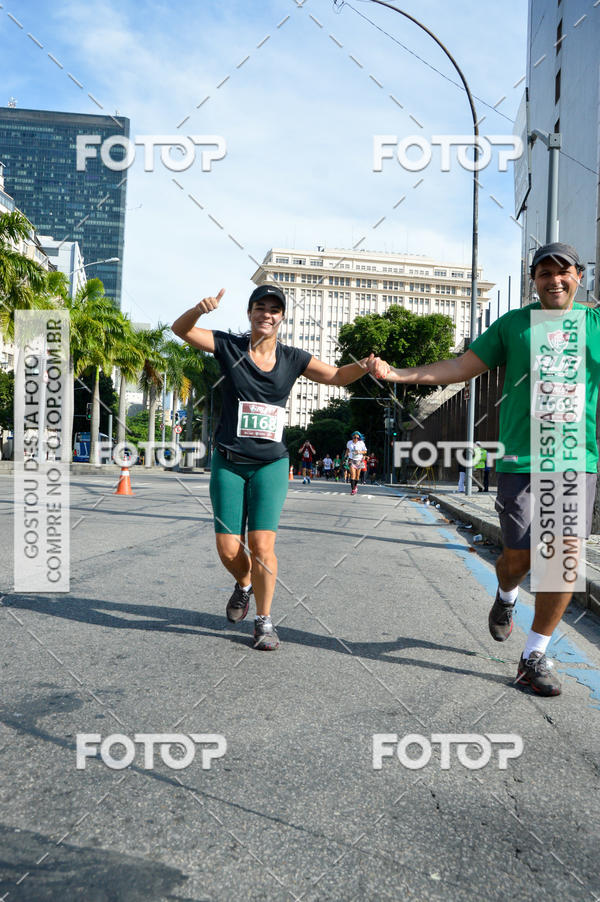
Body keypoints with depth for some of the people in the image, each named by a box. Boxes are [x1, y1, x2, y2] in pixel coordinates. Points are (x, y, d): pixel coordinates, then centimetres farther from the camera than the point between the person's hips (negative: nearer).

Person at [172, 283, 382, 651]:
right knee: (228, 549, -1)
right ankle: (245, 583, 34)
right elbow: (181, 329, -7)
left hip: (271, 465, 0)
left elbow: (337, 376, 1)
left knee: (262, 545, -10)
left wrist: (363, 366, -20)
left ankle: (265, 621, 10)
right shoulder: (230, 346, 0)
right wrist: (201, 309, -28)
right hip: (228, 464, 0)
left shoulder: (293, 358, 4)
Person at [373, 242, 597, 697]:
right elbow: (461, 367, 4)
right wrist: (397, 374, -3)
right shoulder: (513, 324, 7)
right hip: (521, 459, -1)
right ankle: (506, 596, 40)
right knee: (519, 558, 2)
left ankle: (534, 658, 12)